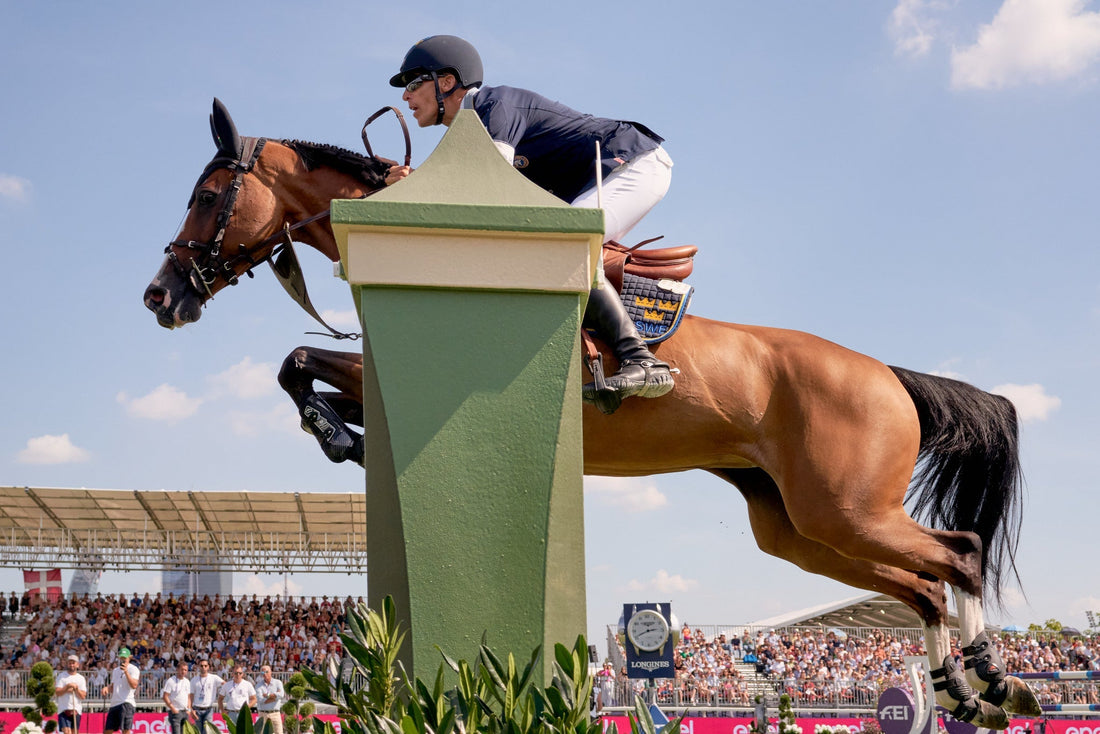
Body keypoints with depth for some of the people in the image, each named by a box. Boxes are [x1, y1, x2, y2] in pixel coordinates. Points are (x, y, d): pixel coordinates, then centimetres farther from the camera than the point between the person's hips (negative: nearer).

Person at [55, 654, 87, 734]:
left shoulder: (81, 678, 12)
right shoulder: (61, 677, 6)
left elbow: (83, 696, 4)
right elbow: (57, 692, -5)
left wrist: (76, 688, -10)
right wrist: (67, 687, -17)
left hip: (76, 710, 3)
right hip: (63, 709, -3)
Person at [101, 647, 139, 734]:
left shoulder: (133, 669, -2)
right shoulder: (115, 670, 22)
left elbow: (134, 686, -16)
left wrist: (126, 672, -23)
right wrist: (107, 688, 4)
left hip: (126, 703, -8)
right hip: (114, 703, 8)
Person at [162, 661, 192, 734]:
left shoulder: (187, 682, 13)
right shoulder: (171, 681, -7)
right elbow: (165, 696, -10)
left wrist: (189, 709, 7)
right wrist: (173, 708, -13)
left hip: (185, 712, 6)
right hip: (175, 712, -6)